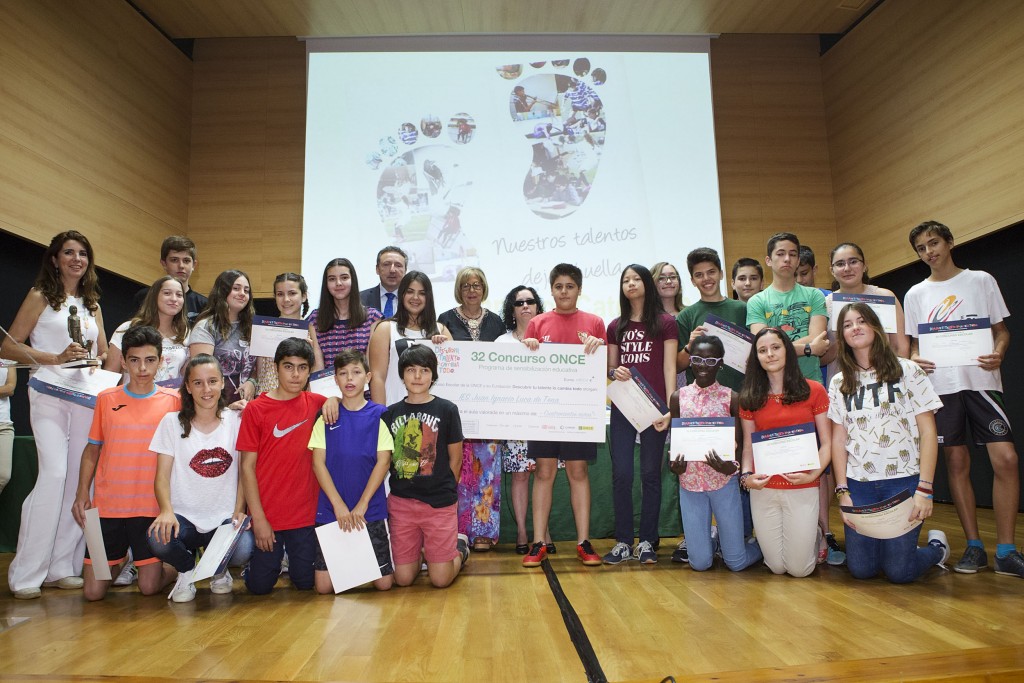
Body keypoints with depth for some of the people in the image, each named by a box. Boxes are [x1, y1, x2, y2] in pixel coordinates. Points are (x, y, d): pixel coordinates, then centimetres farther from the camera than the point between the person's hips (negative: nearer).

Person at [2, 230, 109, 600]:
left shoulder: (92, 304, 17)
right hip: (50, 395, -5)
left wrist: (97, 362, -2)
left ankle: (62, 566, 12)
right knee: (54, 473, -17)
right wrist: (56, 358, -14)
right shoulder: (40, 296, 3)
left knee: (81, 479, 2)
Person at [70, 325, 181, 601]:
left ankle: (176, 563, 30)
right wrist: (82, 493, 2)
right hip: (107, 506, 2)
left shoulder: (173, 400, -1)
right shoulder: (106, 399, 3)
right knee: (93, 592, 5)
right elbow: (92, 449, 11)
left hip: (152, 508, -2)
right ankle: (120, 559, 35)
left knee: (149, 588, -1)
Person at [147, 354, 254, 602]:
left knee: (242, 551, -30)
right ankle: (187, 571, 5)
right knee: (159, 540, -34)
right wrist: (167, 510, -20)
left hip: (225, 517, 0)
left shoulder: (236, 421, 3)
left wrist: (239, 511, -8)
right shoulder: (172, 422, 2)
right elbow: (162, 475, -2)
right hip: (184, 516, 0)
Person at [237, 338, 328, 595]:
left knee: (306, 582, 7)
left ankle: (293, 562, 38)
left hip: (306, 513, 2)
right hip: (267, 514, -1)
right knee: (260, 586, 6)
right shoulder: (255, 409, -6)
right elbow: (247, 465, -5)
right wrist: (258, 518, -10)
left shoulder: (316, 403, 1)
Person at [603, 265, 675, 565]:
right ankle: (623, 542, 11)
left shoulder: (665, 323, 4)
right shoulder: (615, 326, 13)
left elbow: (669, 368, -1)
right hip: (622, 407, 3)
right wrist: (614, 372, -8)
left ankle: (647, 542, 14)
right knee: (621, 475, 1)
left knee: (650, 473, 4)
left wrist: (670, 408, -10)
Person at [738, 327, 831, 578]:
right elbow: (748, 446, 8)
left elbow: (827, 443, 0)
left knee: (799, 569, 4)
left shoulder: (813, 390, -1)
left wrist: (813, 474, -16)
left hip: (803, 489, -2)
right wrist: (746, 476, -10)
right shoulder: (750, 398, 5)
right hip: (763, 490, 2)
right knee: (776, 567, 9)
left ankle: (813, 536, 34)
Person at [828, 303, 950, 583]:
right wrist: (842, 491, -4)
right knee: (861, 569, -1)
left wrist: (924, 489, -11)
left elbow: (928, 431, -3)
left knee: (898, 571, -6)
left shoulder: (907, 370, 0)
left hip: (904, 480, -2)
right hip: (859, 484, 3)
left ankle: (937, 545, 23)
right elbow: (838, 439, 5)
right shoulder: (839, 383, 8)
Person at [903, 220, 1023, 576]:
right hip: (940, 385, 1)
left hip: (981, 381, -1)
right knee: (957, 463, 3)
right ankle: (974, 546, 13)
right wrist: (915, 359, -8)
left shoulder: (981, 280, 8)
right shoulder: (915, 294, 11)